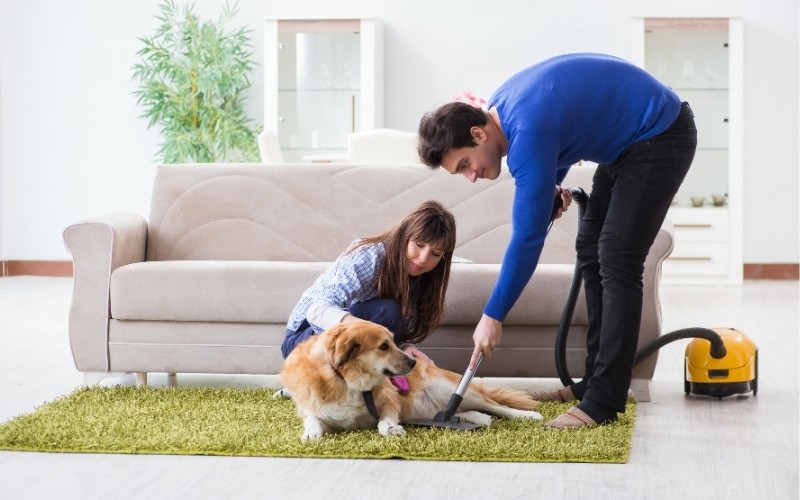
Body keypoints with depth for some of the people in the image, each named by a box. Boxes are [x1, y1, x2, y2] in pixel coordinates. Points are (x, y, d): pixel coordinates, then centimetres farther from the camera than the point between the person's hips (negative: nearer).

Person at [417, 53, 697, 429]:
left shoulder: (527, 130, -30)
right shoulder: (501, 109, -2)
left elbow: (528, 237, -28)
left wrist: (492, 316, -22)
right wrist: (551, 185, 2)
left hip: (661, 135, -10)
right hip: (626, 139, 10)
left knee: (617, 262, -15)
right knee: (590, 252, 8)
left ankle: (604, 402, -15)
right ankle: (594, 381, 13)